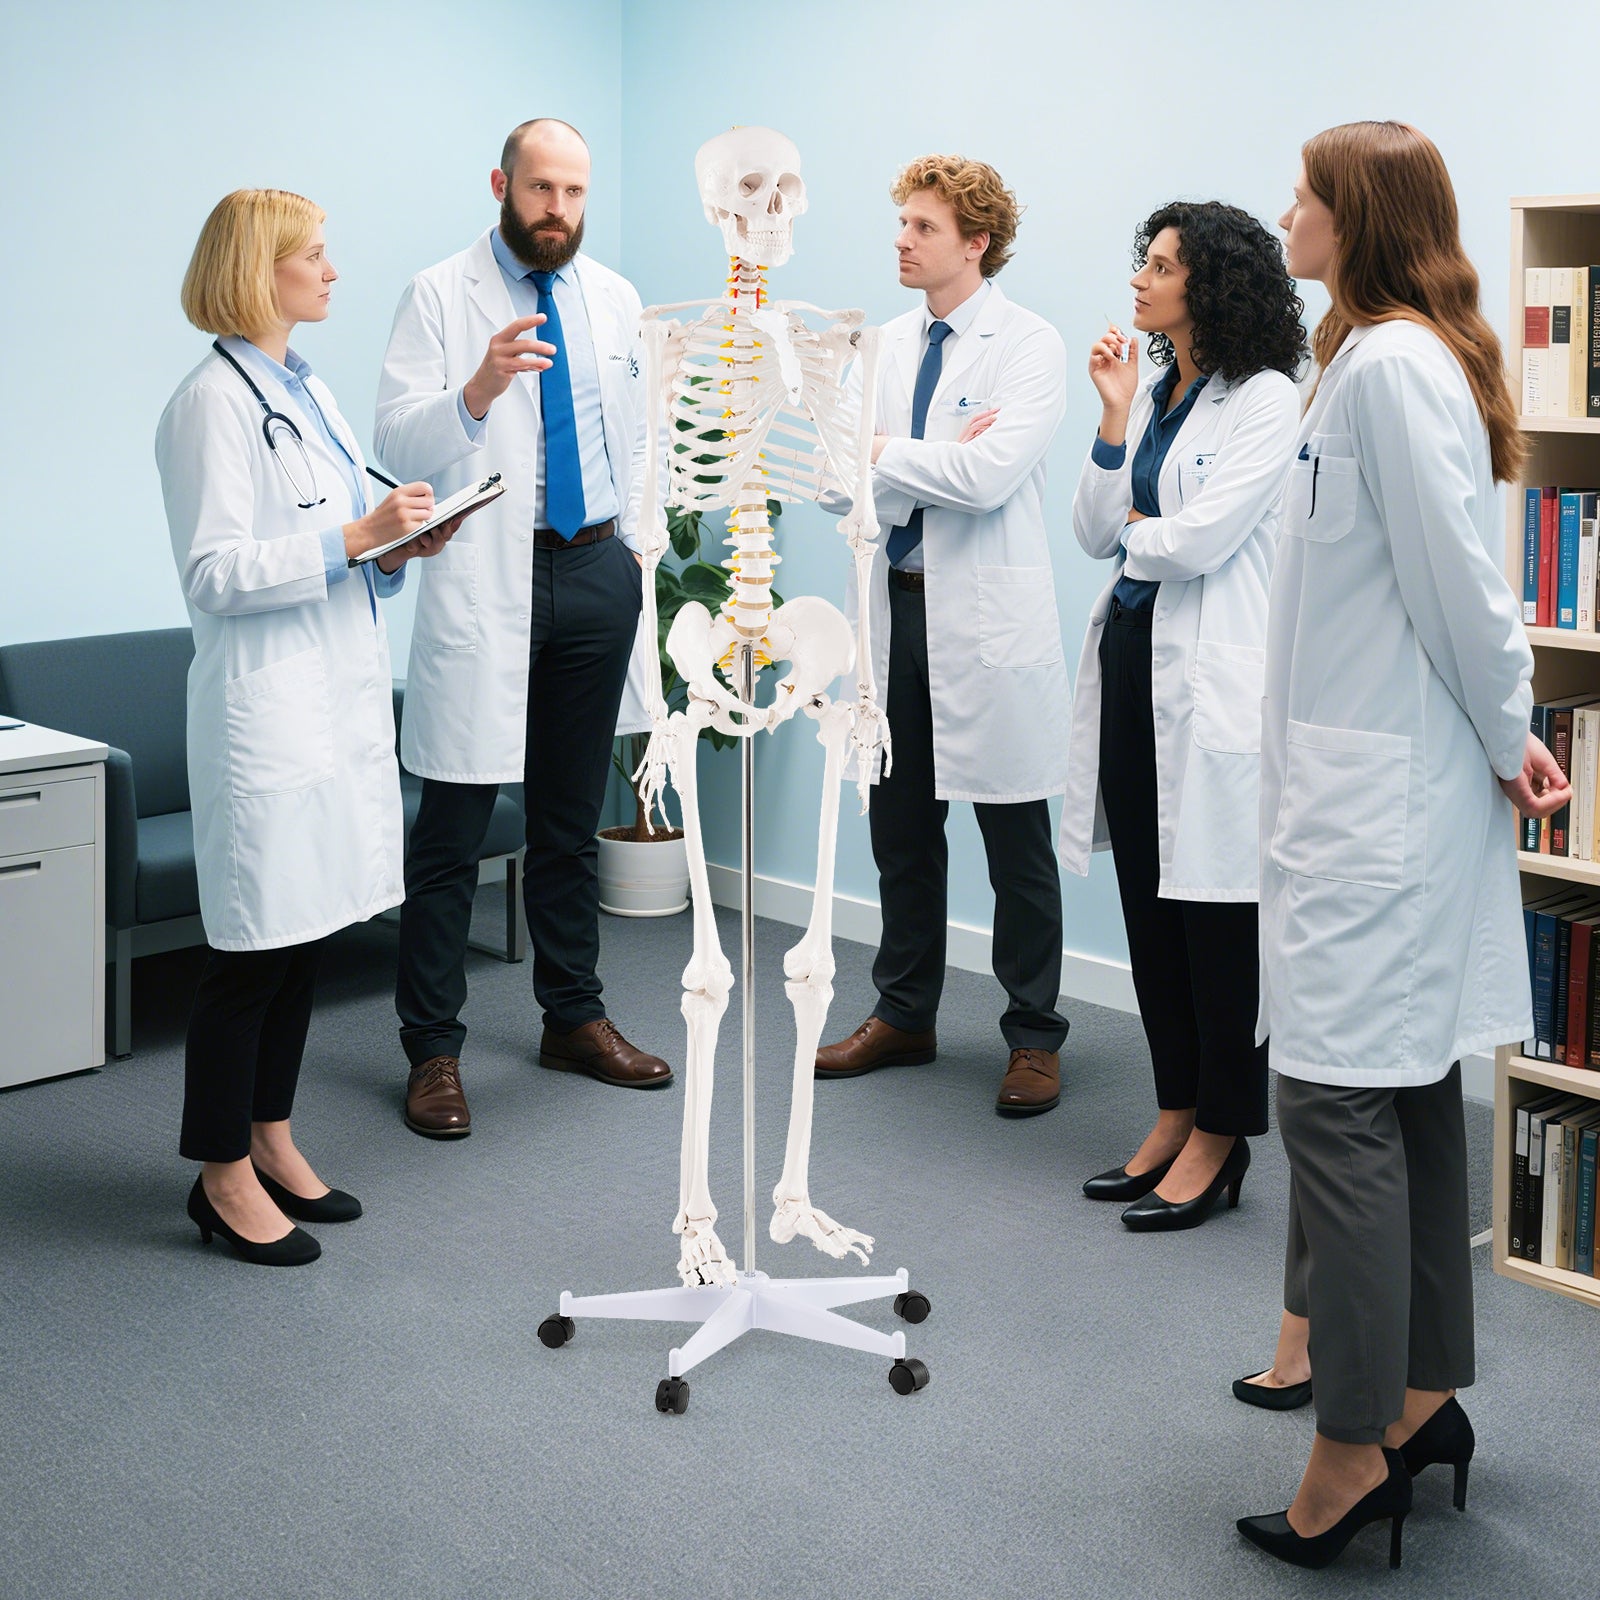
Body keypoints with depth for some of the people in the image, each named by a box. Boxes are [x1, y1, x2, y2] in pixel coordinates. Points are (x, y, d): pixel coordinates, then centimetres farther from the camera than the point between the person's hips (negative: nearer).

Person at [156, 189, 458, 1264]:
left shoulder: (309, 392, 16)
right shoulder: (215, 400, -12)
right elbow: (215, 575, -18)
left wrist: (398, 548, 4)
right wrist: (355, 535, -21)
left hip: (341, 693, 9)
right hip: (267, 705, -9)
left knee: (308, 935, 14)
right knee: (254, 950, -2)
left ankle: (271, 1141, 26)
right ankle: (223, 1175, 10)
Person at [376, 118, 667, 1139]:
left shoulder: (616, 300, 11)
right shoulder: (441, 296, -4)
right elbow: (399, 444, -13)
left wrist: (637, 562, 15)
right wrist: (476, 390, -31)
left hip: (598, 574, 5)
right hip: (484, 581, -5)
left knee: (573, 819, 15)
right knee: (454, 830, -4)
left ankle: (575, 1017, 27)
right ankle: (433, 1049, 5)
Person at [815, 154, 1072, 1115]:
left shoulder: (1030, 346, -8)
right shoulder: (887, 347, 11)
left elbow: (990, 477, -22)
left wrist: (886, 453, -11)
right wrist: (938, 465, -12)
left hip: (988, 620, -6)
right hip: (900, 605, 6)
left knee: (1017, 844, 3)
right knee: (901, 827, 15)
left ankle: (1035, 1038, 15)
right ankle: (904, 1015, 29)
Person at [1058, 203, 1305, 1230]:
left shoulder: (1266, 399, -9)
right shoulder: (1150, 394, 13)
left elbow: (1200, 538, -18)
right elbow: (1097, 534, 7)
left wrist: (1137, 534, 2)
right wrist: (1114, 419, -1)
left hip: (1212, 679, -8)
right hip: (1131, 658, 8)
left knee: (1217, 908, 0)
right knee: (1150, 902, 12)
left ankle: (1220, 1136, 10)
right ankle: (1176, 1114, 24)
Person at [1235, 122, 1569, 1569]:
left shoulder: (1388, 366, -16)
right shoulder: (1405, 358, 16)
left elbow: (1458, 583, -18)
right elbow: (1446, 586, 15)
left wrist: (1508, 740, -5)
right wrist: (1502, 738, 11)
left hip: (1382, 793, -11)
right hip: (1380, 785, 11)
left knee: (1338, 1101, -7)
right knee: (1410, 1093, 15)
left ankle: (1354, 1456, 0)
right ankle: (1424, 1398, 27)